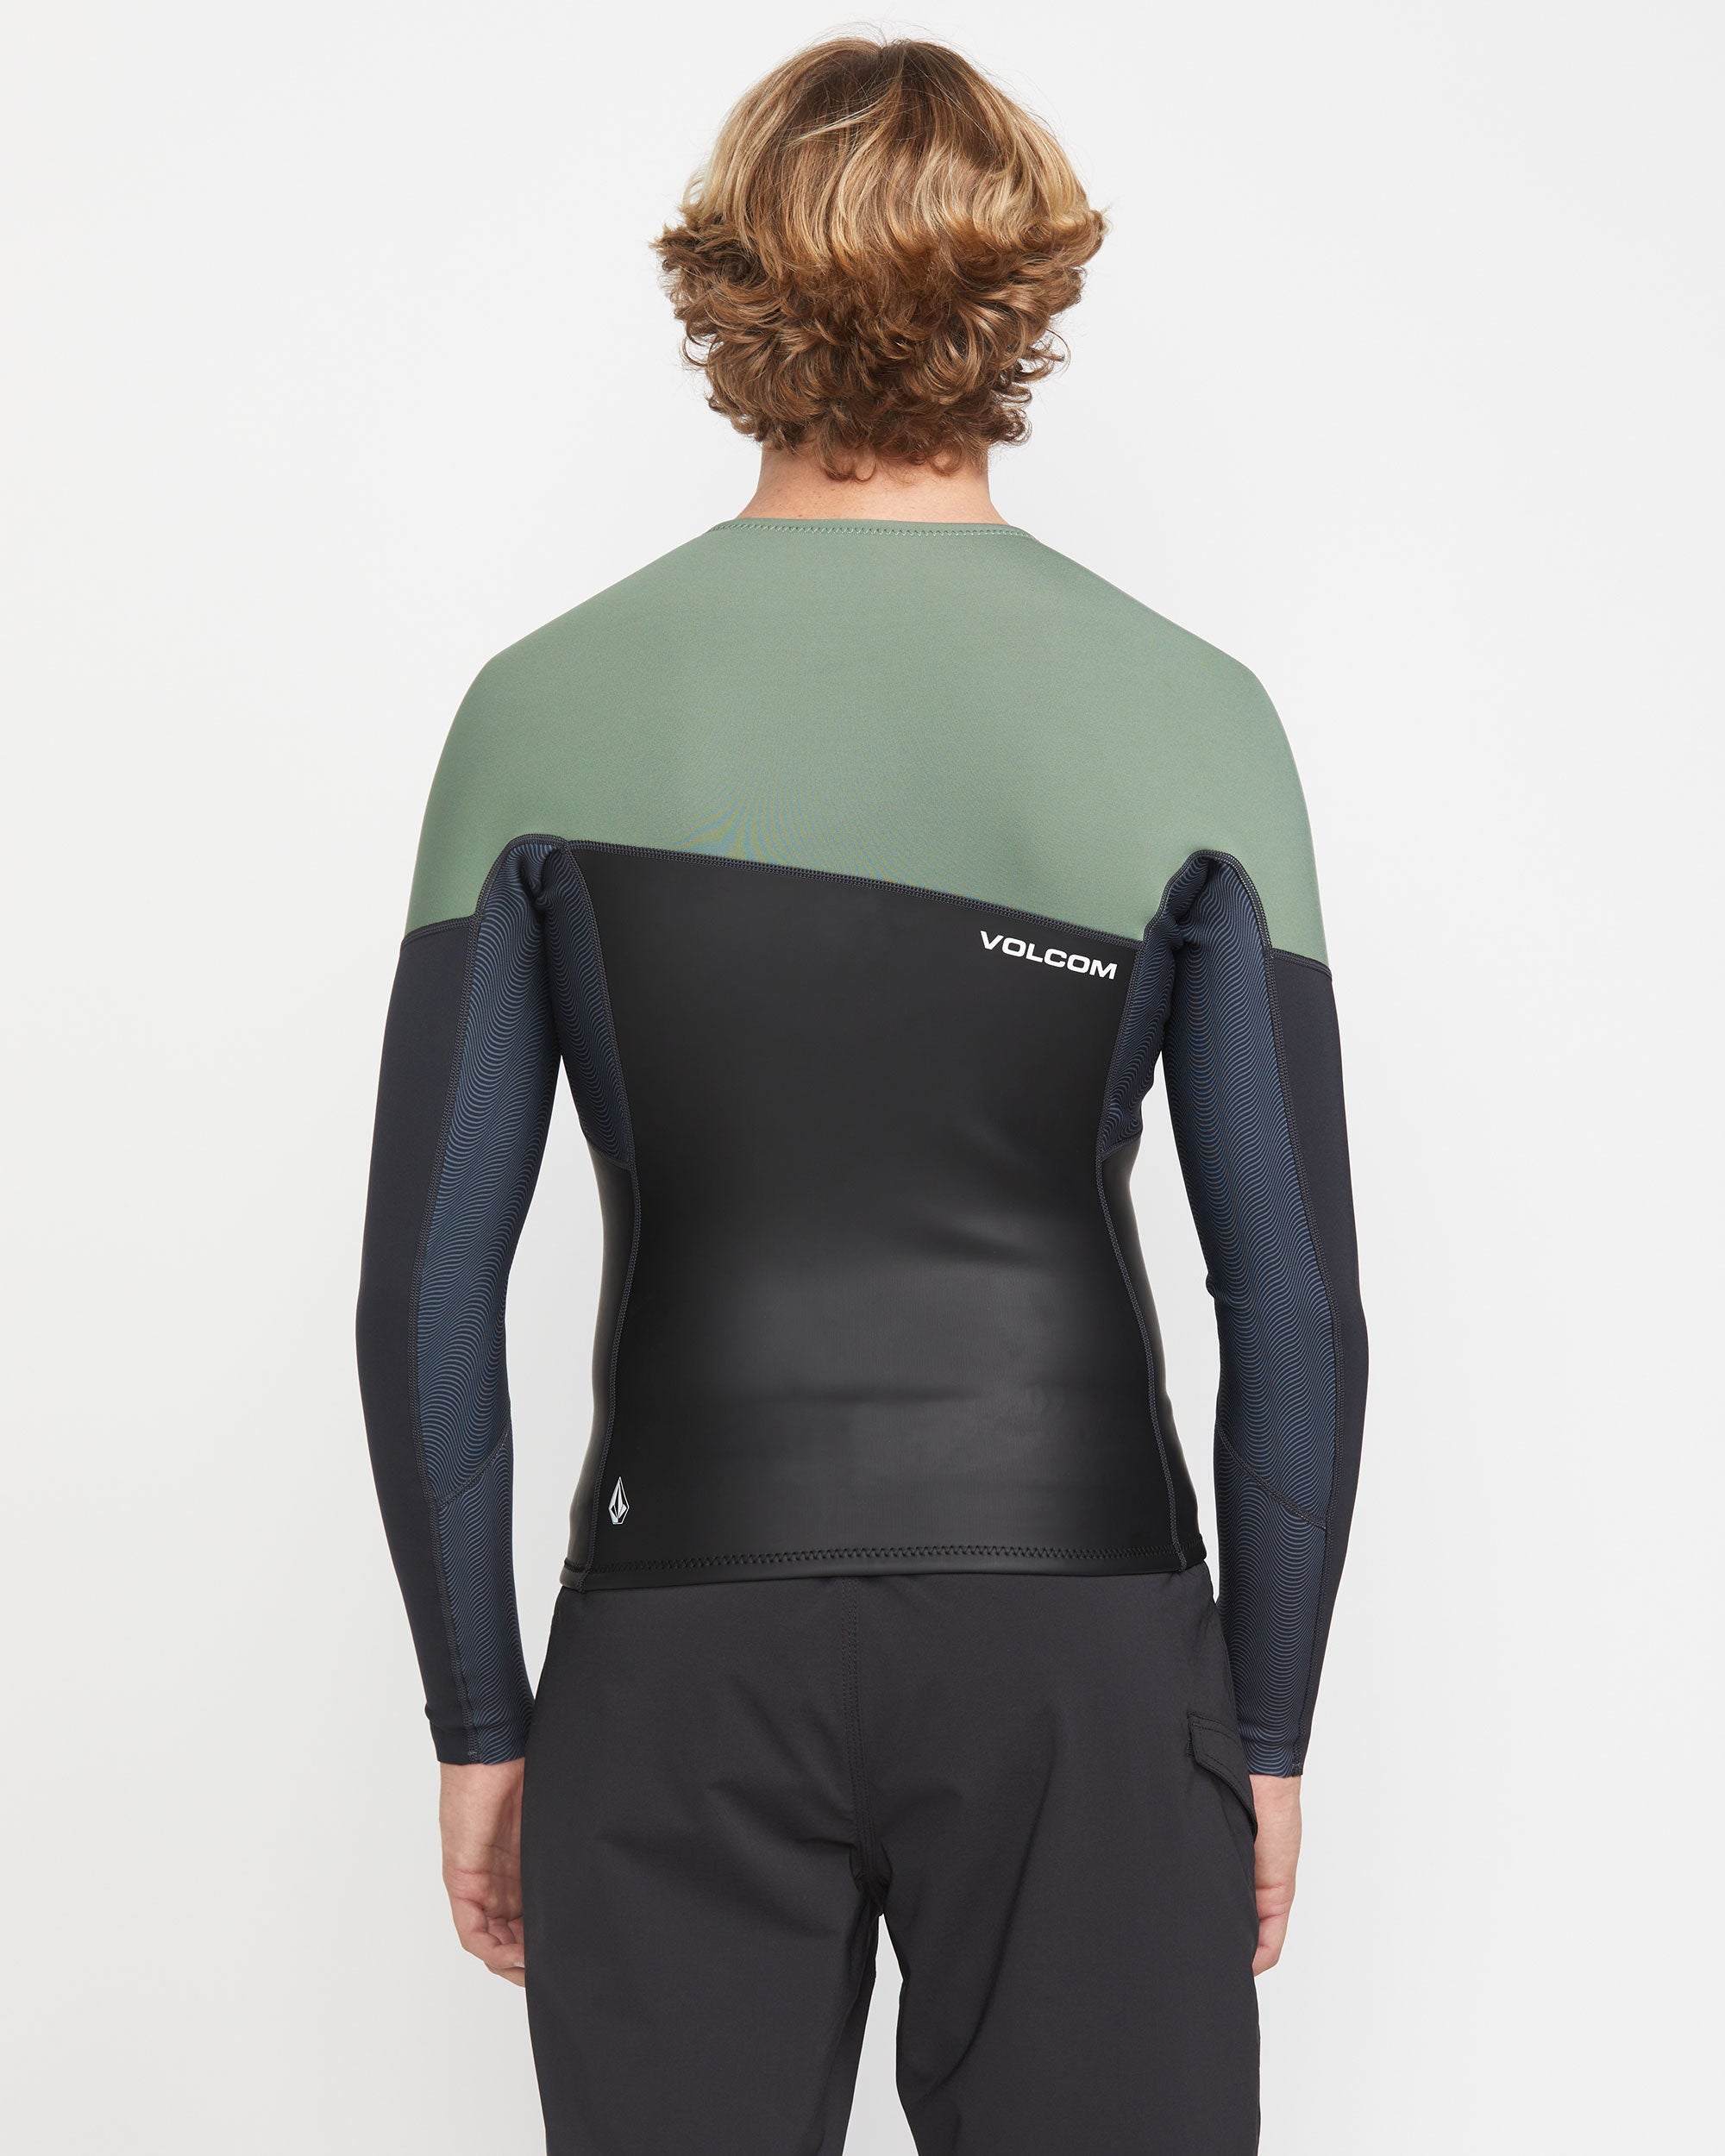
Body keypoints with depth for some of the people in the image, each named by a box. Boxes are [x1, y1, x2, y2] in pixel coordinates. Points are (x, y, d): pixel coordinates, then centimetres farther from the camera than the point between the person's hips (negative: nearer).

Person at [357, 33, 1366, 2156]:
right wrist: (1266, 1730, 7)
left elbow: (426, 1284, -3)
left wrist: (477, 1722, 7)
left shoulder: (549, 708, -3)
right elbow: (1295, 1300, -4)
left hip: (683, 1649, 1)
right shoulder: (1188, 717, -4)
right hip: (1077, 1648, 0)